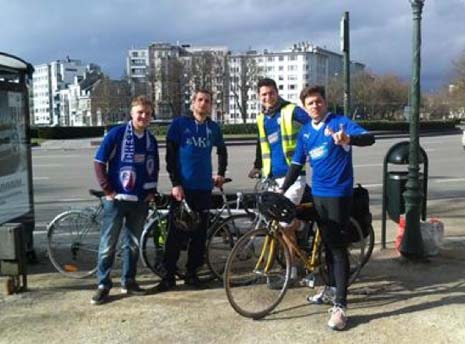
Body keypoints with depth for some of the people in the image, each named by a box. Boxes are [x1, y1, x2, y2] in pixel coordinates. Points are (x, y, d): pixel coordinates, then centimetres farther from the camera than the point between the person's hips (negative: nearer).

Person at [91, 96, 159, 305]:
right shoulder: (117, 134, -8)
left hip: (140, 201, 5)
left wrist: (152, 191, 9)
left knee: (134, 243, 11)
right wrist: (108, 190, -10)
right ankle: (103, 285, 10)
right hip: (116, 199, -5)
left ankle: (128, 282, 23)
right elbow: (99, 162, -7)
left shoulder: (151, 140, 9)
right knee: (108, 244, 0)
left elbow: (154, 168, 21)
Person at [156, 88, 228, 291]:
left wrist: (221, 173, 18)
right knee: (176, 233, -1)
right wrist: (175, 183, -11)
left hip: (204, 188, 4)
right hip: (183, 187, -3)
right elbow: (170, 156, -5)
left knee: (199, 233, 7)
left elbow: (222, 151, 27)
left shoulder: (213, 128, 10)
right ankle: (169, 275, 8)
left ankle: (192, 272, 18)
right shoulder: (179, 124, -2)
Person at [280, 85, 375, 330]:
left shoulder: (339, 122, -9)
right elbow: (296, 164, 14)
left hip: (338, 194, -6)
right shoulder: (305, 132, 9)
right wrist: (282, 189, 9)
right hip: (318, 194, 6)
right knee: (327, 243, 17)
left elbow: (369, 138, -24)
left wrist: (348, 139, -44)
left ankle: (340, 306, -5)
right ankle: (332, 288, 32)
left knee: (338, 247, -7)